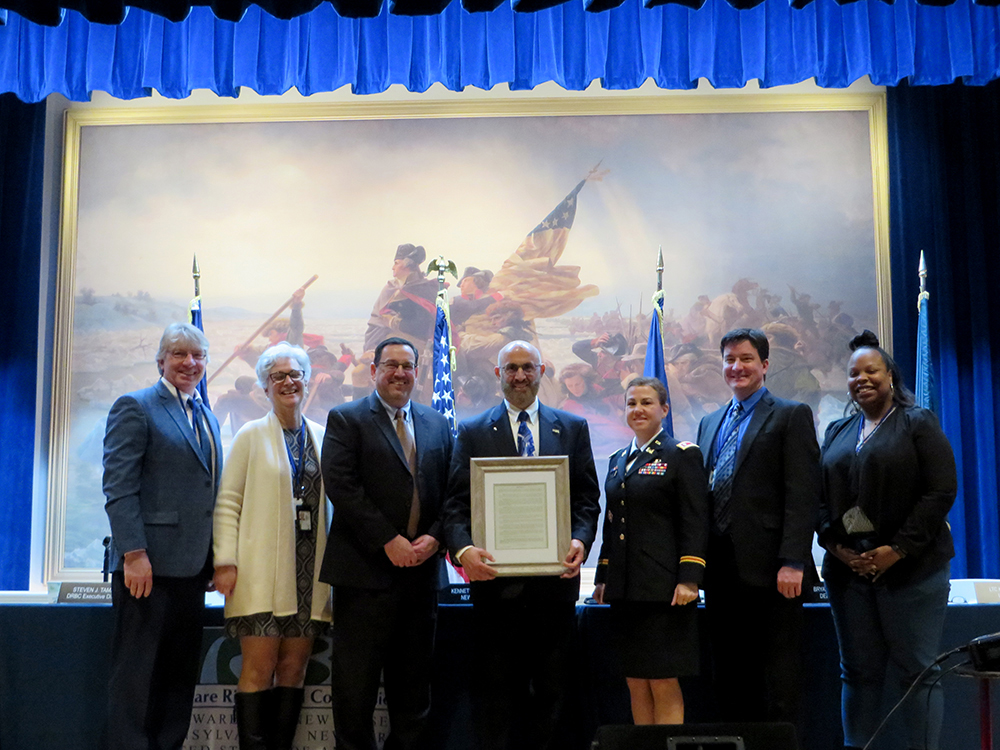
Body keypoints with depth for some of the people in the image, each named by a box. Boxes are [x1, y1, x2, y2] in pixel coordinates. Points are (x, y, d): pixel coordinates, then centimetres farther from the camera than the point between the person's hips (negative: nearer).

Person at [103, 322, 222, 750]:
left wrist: (216, 558, 12)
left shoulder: (208, 419, 19)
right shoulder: (136, 407, -3)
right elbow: (119, 487, -11)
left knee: (181, 673, 10)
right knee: (136, 672, 0)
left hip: (191, 566, 7)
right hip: (148, 565, -7)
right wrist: (134, 554, -19)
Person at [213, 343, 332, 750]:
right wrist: (225, 561, -9)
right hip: (262, 569, -3)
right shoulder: (251, 435, 4)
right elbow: (227, 503, 1)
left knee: (294, 668, 5)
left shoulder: (322, 437, 12)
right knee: (259, 668, -5)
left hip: (309, 570, 3)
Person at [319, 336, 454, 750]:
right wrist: (388, 540, -15)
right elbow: (341, 486, -11)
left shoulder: (438, 424, 14)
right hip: (365, 570, -4)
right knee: (356, 681, 2)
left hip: (420, 570, 4)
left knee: (413, 680, 12)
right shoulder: (346, 419, 0)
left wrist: (435, 536, -7)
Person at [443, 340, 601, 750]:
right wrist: (463, 549, -17)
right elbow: (456, 505, 1)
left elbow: (587, 499, 7)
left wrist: (580, 541, -12)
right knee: (494, 692, 5)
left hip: (554, 578, 1)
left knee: (552, 691, 8)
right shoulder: (472, 432, 8)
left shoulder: (573, 428, 11)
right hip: (495, 579, -1)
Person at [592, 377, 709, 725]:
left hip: (663, 589, -6)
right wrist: (602, 578, 14)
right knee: (636, 684, 9)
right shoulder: (618, 460, 16)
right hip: (625, 589, 6)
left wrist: (689, 580, -16)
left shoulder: (683, 454, -2)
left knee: (664, 684, -4)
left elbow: (695, 524, -8)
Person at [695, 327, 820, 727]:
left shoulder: (792, 416, 0)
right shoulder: (709, 423, 20)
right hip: (721, 573, 6)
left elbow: (802, 495, -9)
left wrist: (792, 562, -18)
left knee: (778, 681, -1)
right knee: (729, 681, 11)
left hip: (769, 570, -6)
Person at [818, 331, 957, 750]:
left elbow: (942, 490, -7)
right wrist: (834, 544, -2)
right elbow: (821, 497, 15)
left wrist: (898, 549, -13)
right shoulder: (837, 432, 17)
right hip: (848, 569, 5)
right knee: (859, 671, 6)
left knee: (917, 671, -2)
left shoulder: (918, 423, 2)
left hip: (911, 569, -4)